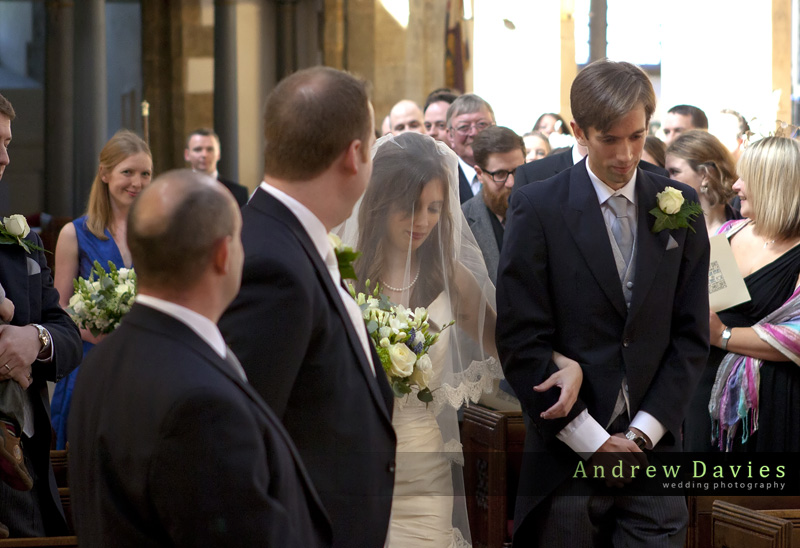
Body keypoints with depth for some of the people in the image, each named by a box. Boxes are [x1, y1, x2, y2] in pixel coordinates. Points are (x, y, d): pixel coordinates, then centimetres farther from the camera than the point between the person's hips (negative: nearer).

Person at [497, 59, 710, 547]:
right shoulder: (538, 209, -3)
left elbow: (691, 336, 6)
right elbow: (521, 342, -7)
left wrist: (643, 432, -4)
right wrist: (591, 441, -10)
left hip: (652, 449, 2)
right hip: (566, 453, -2)